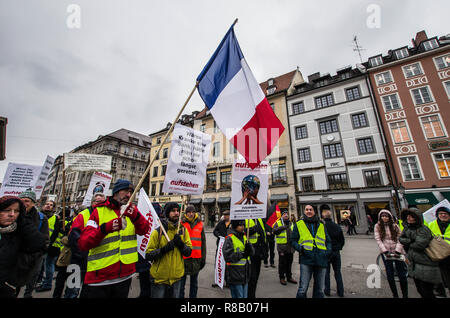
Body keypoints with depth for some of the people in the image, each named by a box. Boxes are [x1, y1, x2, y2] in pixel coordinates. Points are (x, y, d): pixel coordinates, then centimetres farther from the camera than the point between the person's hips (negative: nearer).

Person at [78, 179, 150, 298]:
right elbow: (83, 244, -12)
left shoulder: (131, 210, 3)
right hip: (99, 279, -3)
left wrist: (135, 215, -29)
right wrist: (105, 228, -30)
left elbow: (144, 230, -10)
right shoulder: (99, 211, -6)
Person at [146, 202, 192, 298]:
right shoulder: (158, 232, -11)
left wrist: (181, 244, -19)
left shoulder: (183, 230, -1)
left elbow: (188, 252, -1)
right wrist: (163, 249, -25)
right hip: (159, 278, -3)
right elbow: (148, 256, -10)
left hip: (176, 277, 3)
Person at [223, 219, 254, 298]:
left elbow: (252, 252, 6)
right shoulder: (229, 238, -15)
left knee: (245, 295, 19)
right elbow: (227, 256, -20)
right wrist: (242, 254, -18)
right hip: (235, 274, -7)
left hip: (245, 273, 7)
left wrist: (249, 246, -15)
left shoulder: (244, 236, 7)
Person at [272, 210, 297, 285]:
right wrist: (283, 227, -22)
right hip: (282, 246, -5)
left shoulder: (291, 224, 15)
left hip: (290, 247, 5)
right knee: (282, 263, 3)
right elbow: (274, 231, -16)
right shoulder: (278, 223, -1)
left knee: (289, 263, 15)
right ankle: (282, 278, 17)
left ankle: (289, 277, 29)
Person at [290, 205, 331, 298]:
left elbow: (328, 241, 22)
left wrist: (328, 250, 3)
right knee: (303, 288, -4)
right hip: (306, 260, -3)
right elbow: (293, 240, 6)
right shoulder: (299, 224, 7)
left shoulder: (321, 226, 17)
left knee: (320, 289, 14)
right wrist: (300, 248, -11)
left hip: (321, 260, 4)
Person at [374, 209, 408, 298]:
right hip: (385, 252, 0)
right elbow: (378, 239, -4)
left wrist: (397, 251, -13)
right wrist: (385, 251, -12)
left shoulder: (395, 226, 2)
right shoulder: (377, 226, 0)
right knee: (389, 275, 5)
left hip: (397, 252, 0)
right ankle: (395, 295, 20)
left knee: (402, 275, 2)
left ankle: (405, 295, 19)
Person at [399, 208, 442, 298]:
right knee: (420, 290, 19)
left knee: (427, 293, 3)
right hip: (414, 265, 7)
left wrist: (408, 244, -8)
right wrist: (411, 240, -15)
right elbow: (401, 239, 2)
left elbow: (420, 245, -25)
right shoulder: (407, 228, 6)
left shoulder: (424, 229, -17)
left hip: (425, 266, -7)